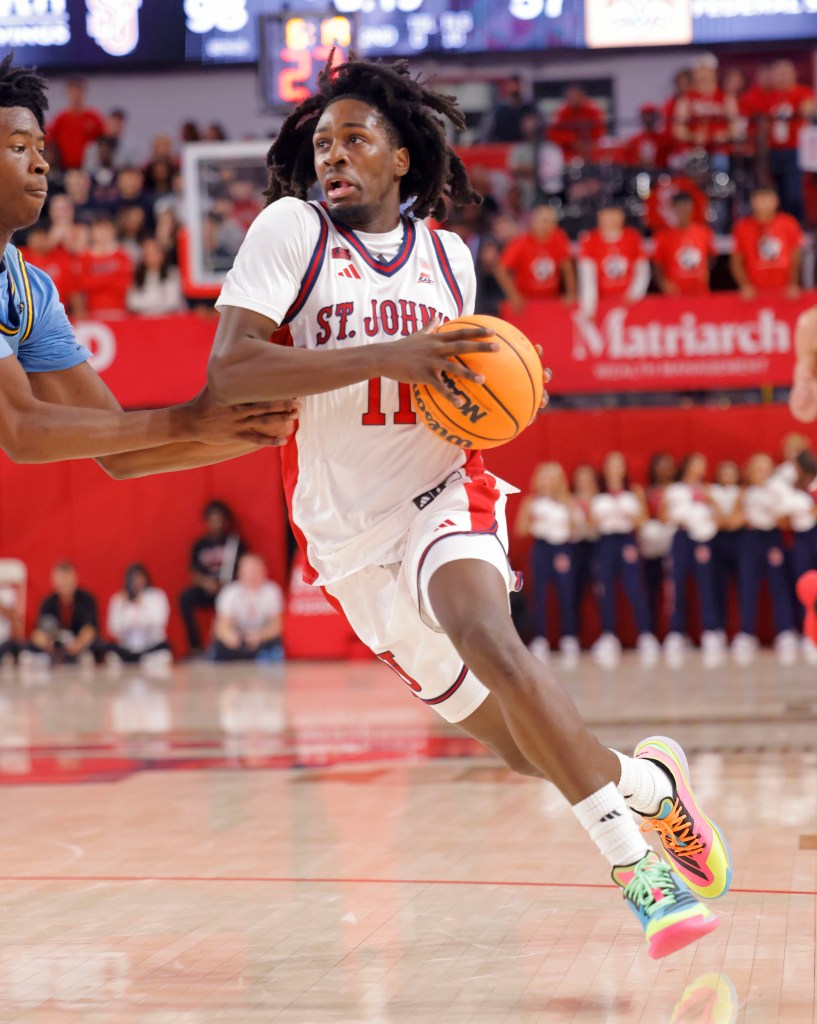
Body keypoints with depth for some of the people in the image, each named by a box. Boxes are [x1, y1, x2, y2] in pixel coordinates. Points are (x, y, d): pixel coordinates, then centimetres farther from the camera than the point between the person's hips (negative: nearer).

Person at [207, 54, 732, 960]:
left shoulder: (447, 256, 9)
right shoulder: (290, 231, -5)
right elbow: (228, 371, -18)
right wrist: (386, 357, -23)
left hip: (443, 495, 0)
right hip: (349, 536, 0)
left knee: (485, 636, -33)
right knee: (532, 747, 4)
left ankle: (633, 857, -27)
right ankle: (644, 780, 34)